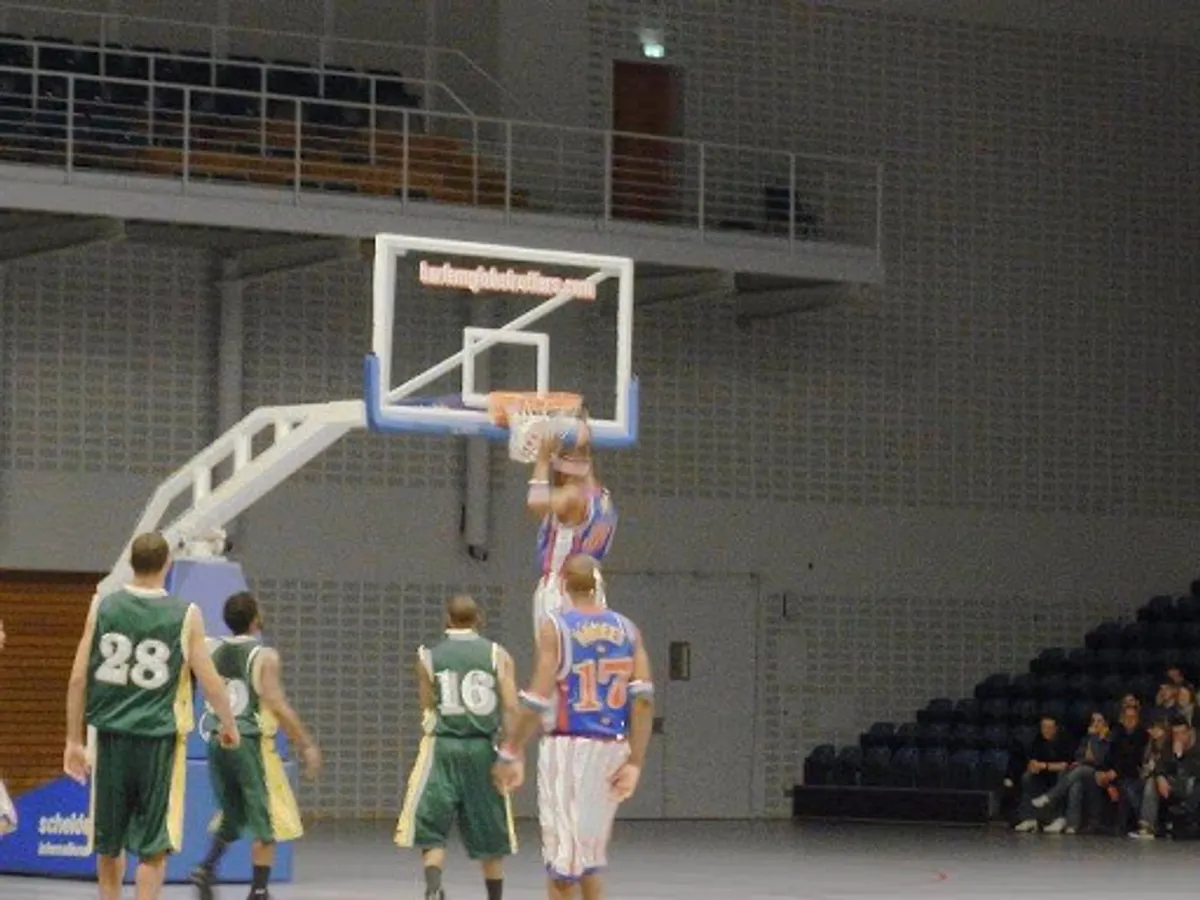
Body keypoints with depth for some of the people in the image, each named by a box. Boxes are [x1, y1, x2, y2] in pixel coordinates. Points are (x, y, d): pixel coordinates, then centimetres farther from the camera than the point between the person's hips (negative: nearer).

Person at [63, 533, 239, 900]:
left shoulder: (102, 607, 1)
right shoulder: (186, 615, -5)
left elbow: (78, 678, 0)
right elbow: (210, 682, -2)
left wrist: (74, 740, 8)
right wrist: (229, 726, 16)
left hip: (111, 736, 3)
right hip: (159, 738, -3)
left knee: (109, 842, 17)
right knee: (154, 847, 2)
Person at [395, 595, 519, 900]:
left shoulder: (429, 657, 4)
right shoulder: (498, 655, 3)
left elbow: (428, 707, 10)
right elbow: (511, 708, -5)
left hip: (442, 748, -1)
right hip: (483, 749, 1)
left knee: (431, 833, 0)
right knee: (489, 840, 13)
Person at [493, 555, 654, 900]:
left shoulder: (555, 626, -5)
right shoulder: (626, 629, 8)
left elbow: (538, 701, -11)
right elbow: (644, 698, -1)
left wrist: (511, 753, -4)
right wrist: (635, 762, 0)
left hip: (568, 746, -5)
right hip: (612, 749, 5)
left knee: (563, 853, 1)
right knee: (589, 852, 19)